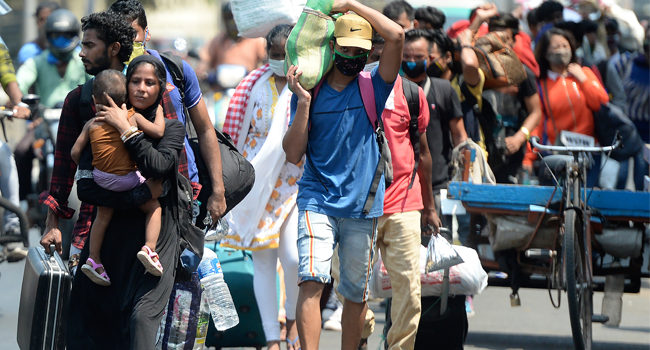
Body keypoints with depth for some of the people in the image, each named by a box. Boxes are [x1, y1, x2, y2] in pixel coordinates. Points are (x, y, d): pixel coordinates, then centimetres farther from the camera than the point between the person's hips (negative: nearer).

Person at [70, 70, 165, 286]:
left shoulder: (91, 125, 3)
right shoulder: (133, 117, -4)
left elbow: (76, 151, 3)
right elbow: (158, 132, -6)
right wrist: (159, 111, 10)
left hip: (101, 179, 3)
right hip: (129, 179, -3)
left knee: (103, 215, 23)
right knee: (154, 207, 13)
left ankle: (94, 259, 23)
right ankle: (149, 248, -6)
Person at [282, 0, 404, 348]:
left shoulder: (373, 87, 3)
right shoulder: (310, 92, 5)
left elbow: (396, 36, -13)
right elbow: (293, 154, -2)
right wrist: (303, 102, -10)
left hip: (362, 205, 1)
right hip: (318, 199, -1)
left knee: (356, 293, 8)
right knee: (312, 280, -19)